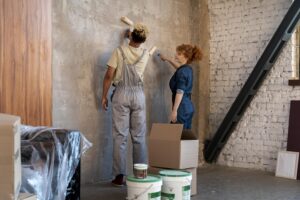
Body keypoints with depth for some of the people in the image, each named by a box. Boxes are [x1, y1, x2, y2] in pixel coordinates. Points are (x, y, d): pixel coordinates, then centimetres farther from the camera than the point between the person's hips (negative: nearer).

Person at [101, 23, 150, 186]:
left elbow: (109, 75, -7)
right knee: (139, 136, 6)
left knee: (120, 135, 0)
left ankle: (119, 176, 1)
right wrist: (138, 37, 38)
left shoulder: (119, 51, -5)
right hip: (138, 94, 2)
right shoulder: (145, 54, 3)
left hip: (121, 93, -2)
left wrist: (104, 96, 1)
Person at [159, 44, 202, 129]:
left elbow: (180, 93, -20)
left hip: (182, 108, -10)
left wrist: (174, 111, -20)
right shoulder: (188, 69, 12)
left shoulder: (182, 72, -14)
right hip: (188, 107, 10)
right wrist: (167, 59, 40)